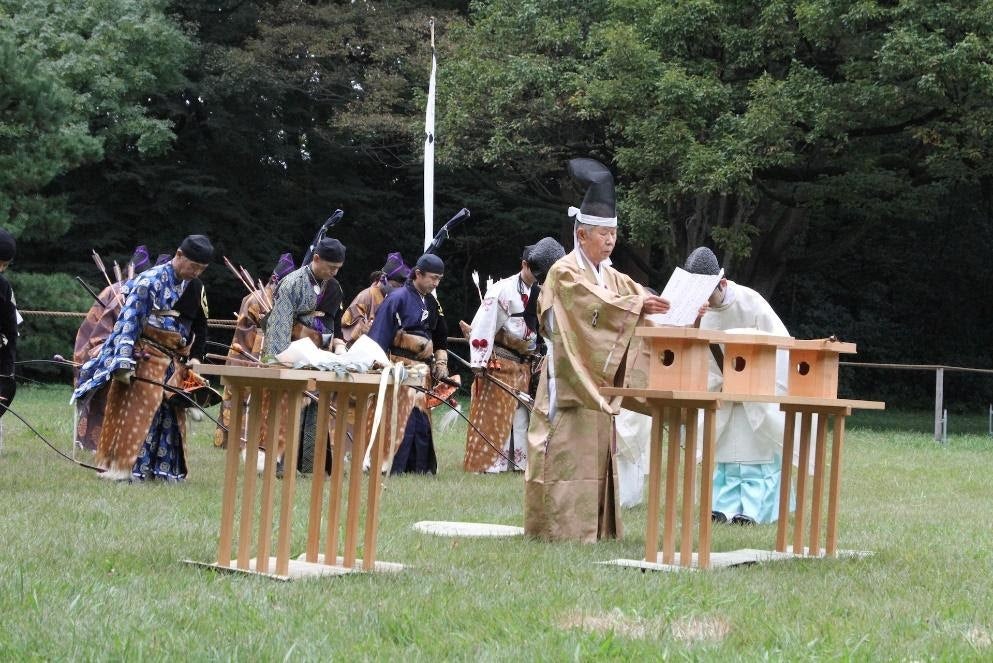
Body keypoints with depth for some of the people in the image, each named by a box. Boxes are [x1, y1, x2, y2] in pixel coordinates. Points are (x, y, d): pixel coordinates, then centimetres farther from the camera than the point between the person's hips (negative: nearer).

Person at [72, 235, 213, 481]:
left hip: (176, 361, 7)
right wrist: (123, 363, -23)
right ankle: (121, 466, -4)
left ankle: (162, 467, 14)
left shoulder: (195, 287, 8)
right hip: (145, 358, -7)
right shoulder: (149, 281, -13)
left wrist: (195, 357, 4)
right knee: (136, 411, -8)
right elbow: (128, 321, -17)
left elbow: (200, 326, 19)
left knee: (171, 415, 7)